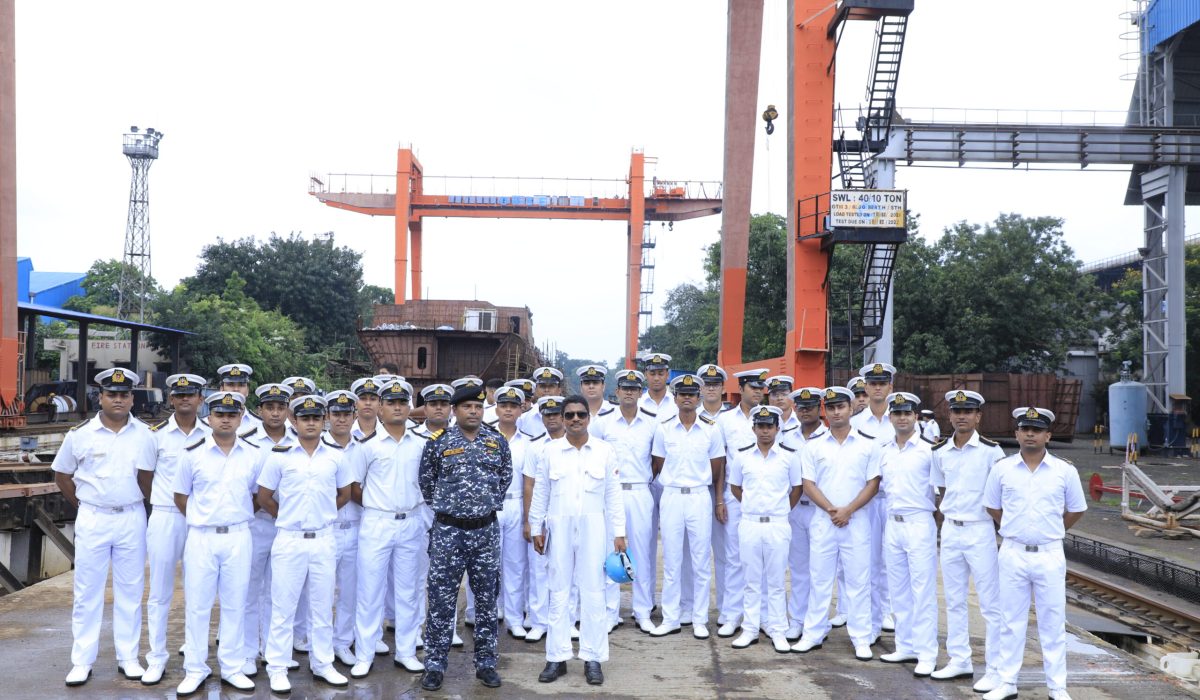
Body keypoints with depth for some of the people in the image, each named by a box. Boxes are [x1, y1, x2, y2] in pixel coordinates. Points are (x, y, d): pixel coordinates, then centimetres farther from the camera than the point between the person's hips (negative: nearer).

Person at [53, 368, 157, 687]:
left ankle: (128, 658, 19)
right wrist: (83, 504, 4)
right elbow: (61, 475, 7)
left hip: (132, 519, 1)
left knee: (130, 591, 8)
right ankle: (82, 661, 15)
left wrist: (139, 502, 2)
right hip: (92, 520, -1)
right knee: (87, 592, 6)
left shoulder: (145, 435, 0)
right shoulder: (80, 434, -3)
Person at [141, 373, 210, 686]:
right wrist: (166, 499, 2)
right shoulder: (157, 434, 0)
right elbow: (144, 477, 7)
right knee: (160, 592, 5)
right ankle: (157, 657, 16)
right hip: (165, 518, -1)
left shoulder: (210, 434, 3)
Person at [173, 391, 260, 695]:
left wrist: (238, 517, 9)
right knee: (197, 605, 5)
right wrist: (201, 520, 7)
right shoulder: (192, 453, -3)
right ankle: (195, 669, 18)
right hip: (201, 537, -1)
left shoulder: (254, 454, 1)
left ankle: (232, 668, 19)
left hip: (239, 536, 1)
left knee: (235, 604, 8)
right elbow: (181, 495, 6)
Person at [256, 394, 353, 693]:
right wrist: (290, 516, 6)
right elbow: (264, 498, 3)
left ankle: (322, 664, 24)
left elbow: (344, 494, 14)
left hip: (324, 540, 2)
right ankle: (277, 669, 16)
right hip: (289, 541, -2)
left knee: (323, 606, 11)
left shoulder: (336, 455, 2)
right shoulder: (279, 455, -5)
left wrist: (322, 513, 9)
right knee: (283, 607, 5)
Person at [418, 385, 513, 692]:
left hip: (486, 531, 2)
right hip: (448, 531, -2)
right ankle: (435, 665, 14)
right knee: (441, 601, 3)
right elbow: (425, 482, 6)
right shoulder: (438, 443, -4)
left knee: (487, 600, 9)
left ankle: (486, 663, 21)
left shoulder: (498, 444, 4)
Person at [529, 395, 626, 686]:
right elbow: (540, 493, 6)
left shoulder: (605, 451, 1)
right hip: (559, 527, 1)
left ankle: (593, 658, 13)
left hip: (593, 528, 0)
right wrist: (537, 529, 5)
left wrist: (619, 532, 1)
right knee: (559, 592, 7)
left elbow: (613, 494, 3)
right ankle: (557, 658, 16)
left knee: (593, 592, 3)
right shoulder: (550, 451, 1)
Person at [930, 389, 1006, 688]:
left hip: (980, 531, -5)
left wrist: (1002, 533, -6)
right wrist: (943, 524, 10)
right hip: (950, 530, 5)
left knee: (990, 604, 0)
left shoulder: (991, 450, -9)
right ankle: (959, 661, 24)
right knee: (954, 600, 13)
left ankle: (995, 670, 9)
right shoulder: (940, 452, 5)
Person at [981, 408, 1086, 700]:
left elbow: (1076, 511, 10)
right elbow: (992, 507, 11)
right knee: (1011, 621, 8)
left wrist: (1050, 531, 9)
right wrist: (1016, 529, 8)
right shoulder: (1002, 469, -1)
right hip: (1013, 553, 1)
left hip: (1050, 555, 0)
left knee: (1053, 623, 7)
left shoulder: (1065, 471, -2)